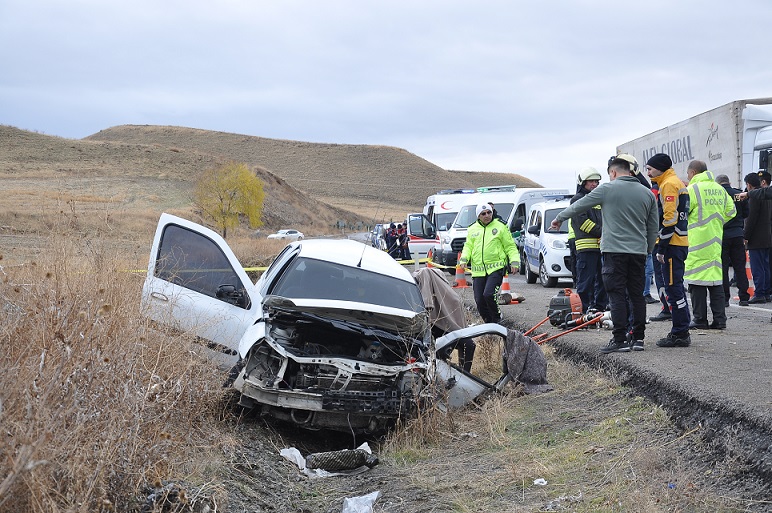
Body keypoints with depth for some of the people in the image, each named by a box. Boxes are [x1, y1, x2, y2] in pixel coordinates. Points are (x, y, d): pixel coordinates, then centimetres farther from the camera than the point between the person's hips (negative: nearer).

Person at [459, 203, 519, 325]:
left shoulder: (500, 227, 5)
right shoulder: (472, 229, 15)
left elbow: (510, 246, 6)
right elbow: (468, 246, 15)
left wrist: (514, 261, -7)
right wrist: (464, 259, -4)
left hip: (496, 268, -4)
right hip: (478, 270, 4)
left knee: (488, 294, -21)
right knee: (479, 301, 2)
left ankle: (497, 319, 1)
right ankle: (488, 323, 19)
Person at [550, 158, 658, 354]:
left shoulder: (607, 189, -3)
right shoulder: (647, 193, 11)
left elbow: (579, 205, 7)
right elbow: (653, 228, 13)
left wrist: (559, 219, 21)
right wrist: (647, 250, 25)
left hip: (614, 250, -5)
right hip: (638, 251, 5)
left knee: (617, 295, -4)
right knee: (637, 294, 10)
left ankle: (620, 340, -7)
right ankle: (638, 338, 13)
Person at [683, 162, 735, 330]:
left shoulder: (692, 189, -10)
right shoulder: (720, 189, 11)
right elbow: (731, 211, 16)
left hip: (697, 241, -6)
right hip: (716, 241, 6)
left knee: (697, 280, -2)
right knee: (716, 279, 9)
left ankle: (699, 320, 0)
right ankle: (719, 319, 8)